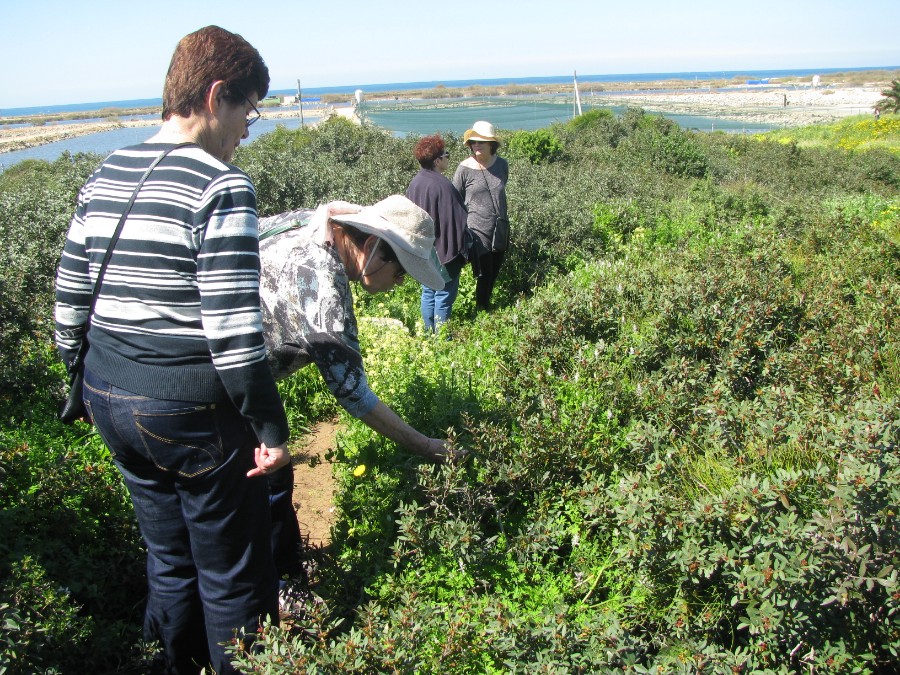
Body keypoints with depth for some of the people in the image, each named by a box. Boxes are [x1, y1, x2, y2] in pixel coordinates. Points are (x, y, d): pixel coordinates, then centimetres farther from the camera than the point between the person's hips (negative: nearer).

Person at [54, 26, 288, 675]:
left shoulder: (104, 177, 6)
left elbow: (69, 298, 11)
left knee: (169, 560, 24)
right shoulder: (221, 187, -17)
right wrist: (272, 429, -13)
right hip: (192, 410, -7)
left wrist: (84, 380, 22)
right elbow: (232, 329, -21)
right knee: (233, 574, 12)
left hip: (108, 399, 8)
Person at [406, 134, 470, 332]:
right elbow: (455, 221, -18)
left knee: (428, 292, 17)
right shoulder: (443, 186, -21)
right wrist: (462, 250, -9)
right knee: (444, 295, 2)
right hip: (444, 252, -8)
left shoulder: (415, 183, 2)